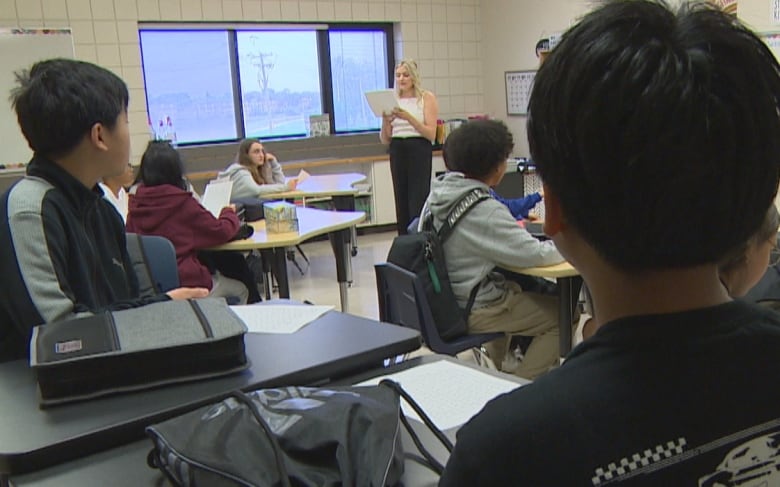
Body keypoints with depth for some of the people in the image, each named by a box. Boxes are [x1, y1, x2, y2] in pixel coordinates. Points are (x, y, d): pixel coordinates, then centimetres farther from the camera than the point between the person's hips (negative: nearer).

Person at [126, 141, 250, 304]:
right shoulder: (181, 202, -15)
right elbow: (221, 232, -8)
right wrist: (229, 212, 13)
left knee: (217, 275, 31)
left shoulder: (135, 204, -1)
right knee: (241, 290, 20)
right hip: (185, 282, -6)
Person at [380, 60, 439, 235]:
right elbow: (385, 139, 10)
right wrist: (385, 121, -9)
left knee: (418, 203, -11)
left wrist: (409, 118, -20)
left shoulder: (427, 98, 1)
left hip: (420, 150, -4)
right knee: (402, 205, 4)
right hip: (397, 152, 4)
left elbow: (431, 134, -10)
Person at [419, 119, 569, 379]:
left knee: (512, 287, 34)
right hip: (470, 311, -9)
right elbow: (536, 255, -24)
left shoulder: (437, 194, -2)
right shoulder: (484, 210, -26)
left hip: (440, 301, 9)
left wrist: (509, 229, 17)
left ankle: (500, 367, 43)